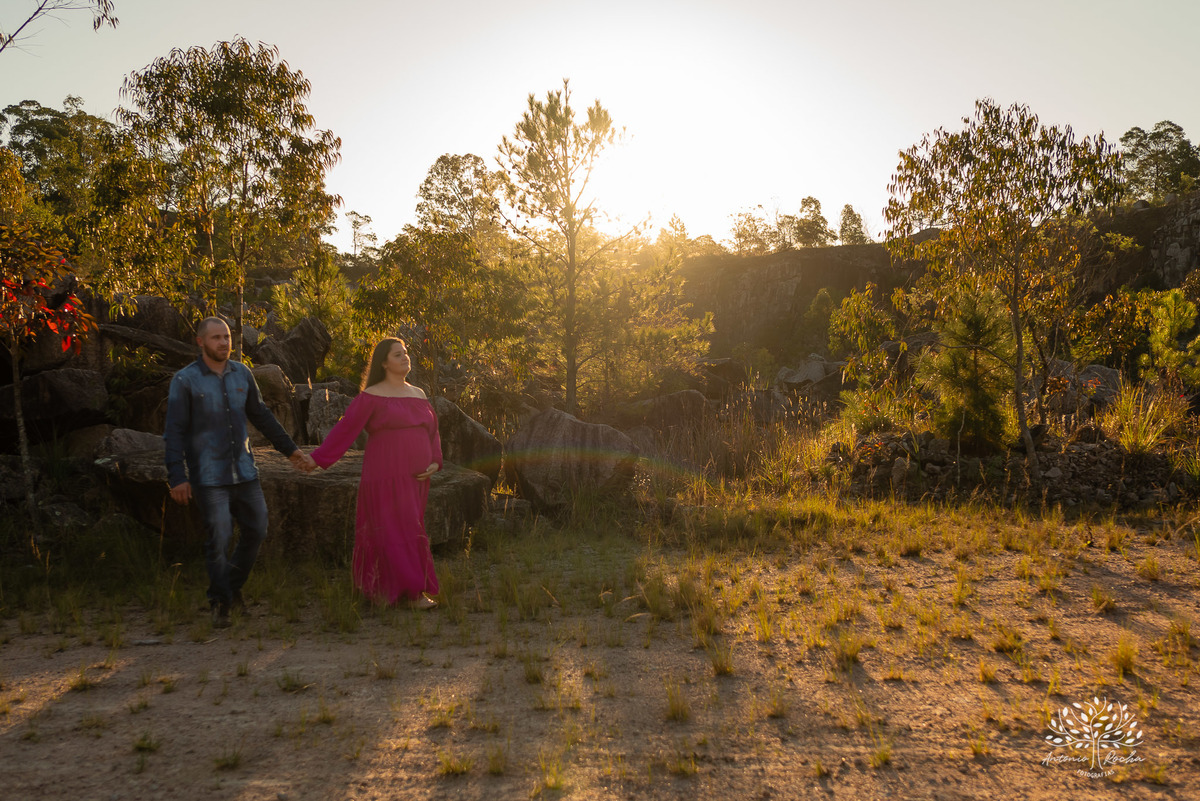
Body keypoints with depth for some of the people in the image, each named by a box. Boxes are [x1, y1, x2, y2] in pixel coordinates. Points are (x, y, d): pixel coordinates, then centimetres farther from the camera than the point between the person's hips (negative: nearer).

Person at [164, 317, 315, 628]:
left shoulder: (242, 374, 5)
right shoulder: (185, 380, -8)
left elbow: (261, 416, 14)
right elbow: (174, 432, -9)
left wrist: (290, 450, 14)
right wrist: (177, 476, -16)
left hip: (243, 470, 5)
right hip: (208, 475, -5)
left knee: (256, 528, 8)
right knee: (219, 538, -5)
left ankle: (233, 585, 31)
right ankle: (220, 603, 14)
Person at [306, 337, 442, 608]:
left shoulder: (418, 394, 13)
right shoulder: (372, 396, -5)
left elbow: (432, 433, 14)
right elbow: (345, 430, -7)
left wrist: (435, 463, -2)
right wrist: (317, 459, -13)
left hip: (414, 479, 7)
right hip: (386, 477, -6)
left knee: (406, 529, 11)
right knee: (398, 531, -6)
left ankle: (375, 585, 27)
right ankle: (414, 591, -1)